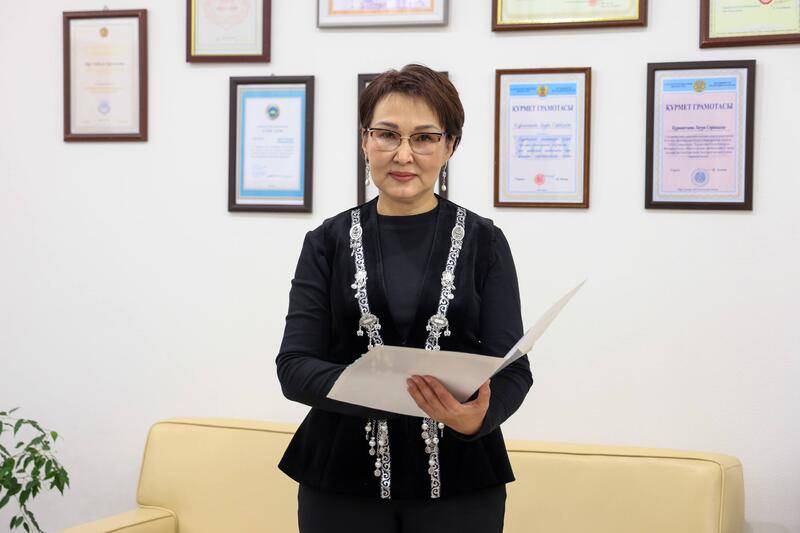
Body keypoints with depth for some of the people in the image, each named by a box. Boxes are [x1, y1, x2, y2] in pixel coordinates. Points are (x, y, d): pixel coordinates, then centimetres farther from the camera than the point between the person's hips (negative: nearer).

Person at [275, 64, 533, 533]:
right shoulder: (328, 242, 2)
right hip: (343, 479, 1)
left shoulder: (484, 241, 0)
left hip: (457, 480, -1)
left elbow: (512, 368, -5)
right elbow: (294, 366, -6)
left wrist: (477, 418, -27)